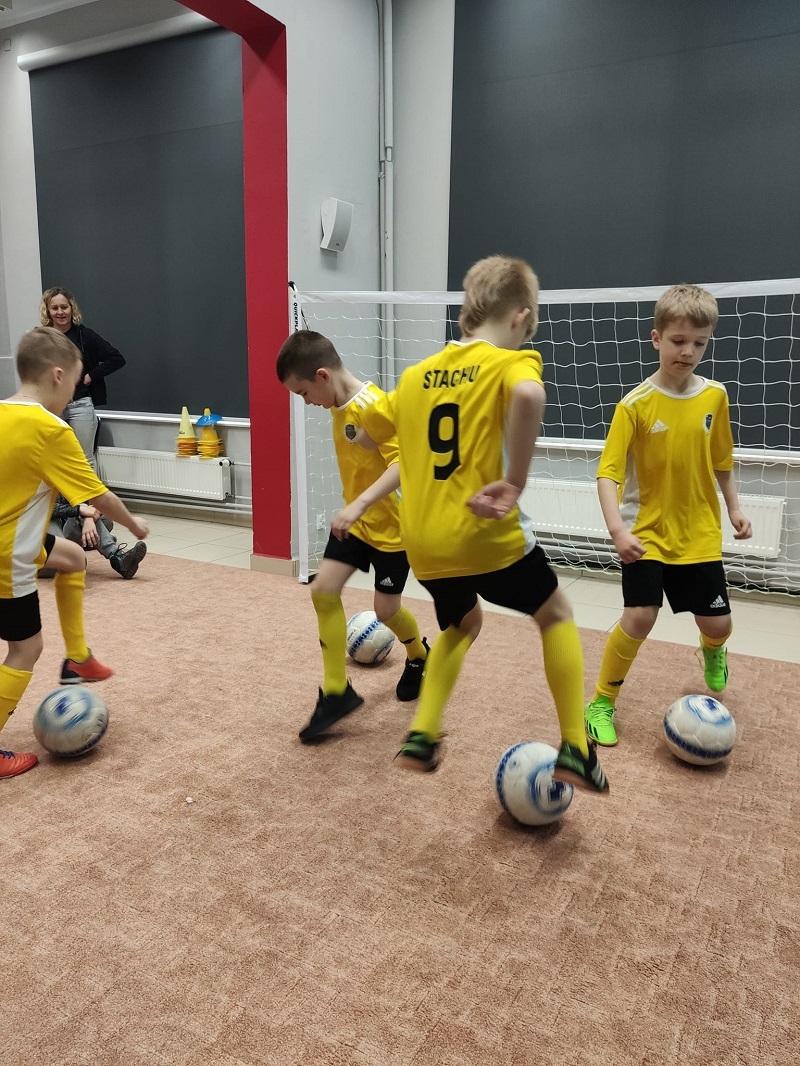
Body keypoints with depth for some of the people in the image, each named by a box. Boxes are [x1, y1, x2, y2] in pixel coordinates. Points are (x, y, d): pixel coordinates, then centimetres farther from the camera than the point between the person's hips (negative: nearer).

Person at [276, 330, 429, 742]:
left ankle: (419, 656, 39)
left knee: (386, 610, 5)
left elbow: (403, 464, -35)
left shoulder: (374, 407, -25)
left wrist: (358, 505, -43)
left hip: (391, 524, -7)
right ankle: (336, 692, 4)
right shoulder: (339, 405, 1)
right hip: (355, 522, 7)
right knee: (323, 590, -5)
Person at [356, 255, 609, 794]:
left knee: (462, 624, 31)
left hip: (423, 541, 6)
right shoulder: (510, 362, -6)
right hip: (484, 533, -5)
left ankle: (420, 738, 24)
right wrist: (515, 481, -24)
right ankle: (576, 751, 17)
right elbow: (528, 394, -30)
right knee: (557, 614, 19)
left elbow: (368, 430, 22)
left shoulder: (416, 374, 12)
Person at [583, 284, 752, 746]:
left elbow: (721, 460, 13)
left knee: (718, 624, 8)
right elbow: (609, 473, -18)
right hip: (647, 533, -3)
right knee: (639, 618, -14)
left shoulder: (715, 395, -1)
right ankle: (602, 702, 7)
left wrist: (734, 507, 9)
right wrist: (617, 529, -30)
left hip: (700, 534, 4)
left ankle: (713, 652, 47)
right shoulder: (636, 404, -13)